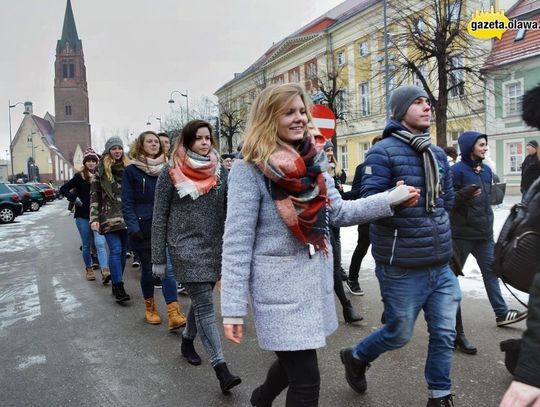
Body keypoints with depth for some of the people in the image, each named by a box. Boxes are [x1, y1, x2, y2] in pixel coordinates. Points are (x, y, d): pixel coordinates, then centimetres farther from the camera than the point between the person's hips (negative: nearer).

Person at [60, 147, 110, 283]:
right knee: (87, 245, 10)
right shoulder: (80, 177, -4)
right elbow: (63, 189, -1)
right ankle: (89, 269, 27)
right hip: (83, 215, 0)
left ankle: (105, 272, -21)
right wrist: (74, 199, -10)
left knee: (99, 243, -12)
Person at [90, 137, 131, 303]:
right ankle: (119, 288, -9)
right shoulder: (101, 169, 4)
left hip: (126, 216, 4)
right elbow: (94, 195, 2)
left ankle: (116, 283, 17)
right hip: (109, 216, -3)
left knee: (123, 251, 5)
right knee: (116, 250, -11)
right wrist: (94, 218, -6)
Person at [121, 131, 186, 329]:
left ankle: (174, 314, -9)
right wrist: (133, 227, -14)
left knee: (168, 269, -7)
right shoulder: (131, 170, -1)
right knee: (147, 269, 10)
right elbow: (127, 203, -4)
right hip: (143, 228, -1)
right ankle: (149, 307, 30)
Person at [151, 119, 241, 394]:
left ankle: (187, 341, 41)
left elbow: (229, 211, 7)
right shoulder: (171, 171, -3)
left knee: (200, 300, 16)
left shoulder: (219, 170, 6)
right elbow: (160, 216, -1)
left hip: (215, 247, 4)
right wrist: (158, 258, -2)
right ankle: (221, 369, -8)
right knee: (205, 305, -9)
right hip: (185, 246, -4)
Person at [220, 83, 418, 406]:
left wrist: (390, 200, -2)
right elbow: (237, 241, -16)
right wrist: (233, 307, -16)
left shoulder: (314, 160, 5)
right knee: (306, 379, -1)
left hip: (316, 276, 7)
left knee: (296, 359, 24)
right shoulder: (249, 169, -14)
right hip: (279, 281, -7)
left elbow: (339, 212, 7)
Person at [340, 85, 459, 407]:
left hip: (440, 265, 6)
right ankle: (356, 357, 38)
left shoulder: (438, 153, 10)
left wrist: (438, 232, 15)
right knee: (399, 334, 10)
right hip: (402, 268, -6)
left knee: (444, 334, 12)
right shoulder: (383, 152, -11)